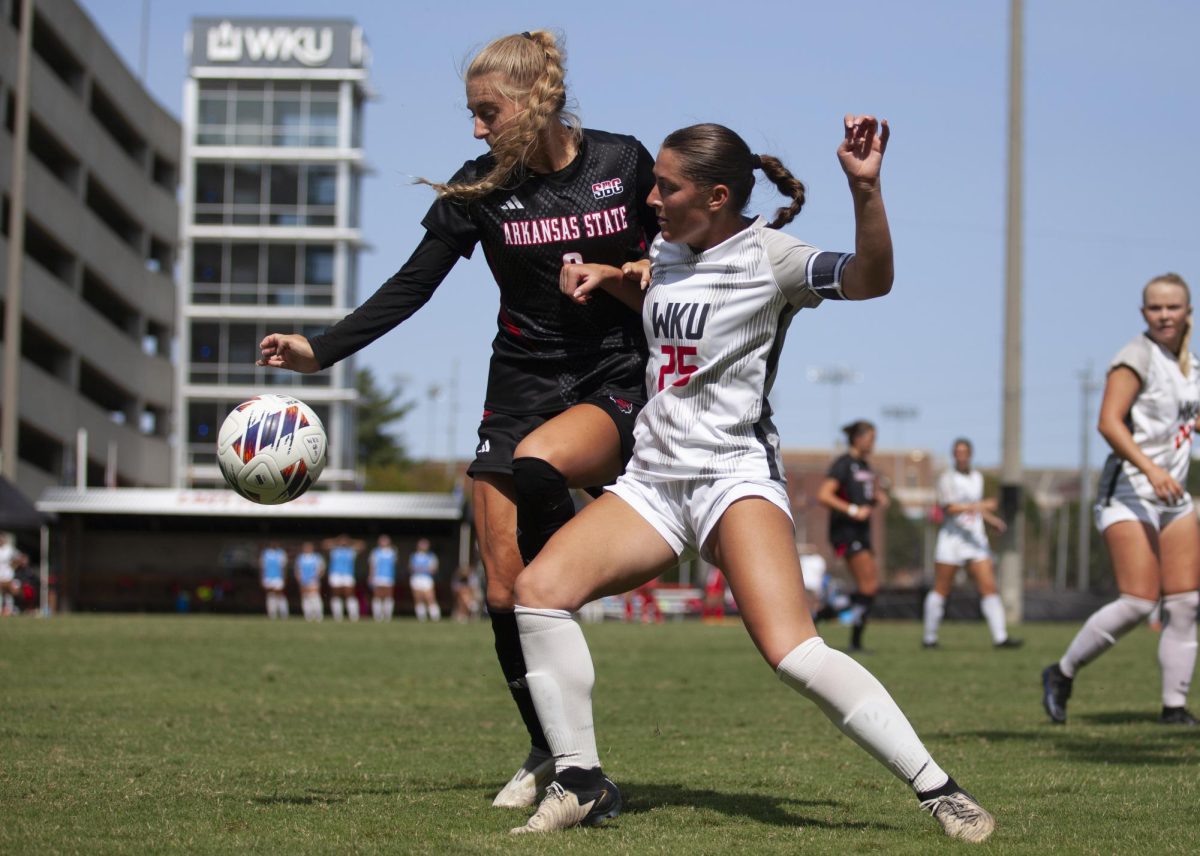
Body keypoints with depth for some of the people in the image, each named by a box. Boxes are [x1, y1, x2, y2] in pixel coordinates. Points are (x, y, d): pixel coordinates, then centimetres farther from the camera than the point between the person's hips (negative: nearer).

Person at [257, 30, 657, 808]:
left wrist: (630, 274, -12)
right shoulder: (481, 189, -1)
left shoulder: (624, 162, -4)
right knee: (506, 593, -3)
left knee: (533, 466, -36)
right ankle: (547, 753, 18)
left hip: (614, 388, -3)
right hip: (521, 387, 3)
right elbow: (411, 287, -2)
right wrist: (321, 351, -12)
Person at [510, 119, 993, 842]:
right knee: (539, 589, -14)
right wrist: (600, 273, 18)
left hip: (735, 476, -7)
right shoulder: (666, 252, 13)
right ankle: (582, 783, -5)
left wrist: (864, 188, -39)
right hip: (653, 477, 7)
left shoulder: (766, 256, -8)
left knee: (794, 652, -26)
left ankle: (938, 789, -16)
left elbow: (870, 279, -25)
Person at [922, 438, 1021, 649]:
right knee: (941, 590, 1)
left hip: (976, 539, 5)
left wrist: (993, 520, 12)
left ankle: (1000, 636, -7)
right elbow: (949, 507, -21)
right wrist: (980, 505, -27)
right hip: (952, 538, -5)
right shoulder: (948, 478, -6)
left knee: (989, 587, -5)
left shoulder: (977, 477, 14)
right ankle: (929, 637, 12)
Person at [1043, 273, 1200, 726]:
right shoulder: (1137, 357, -10)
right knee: (1138, 602, -14)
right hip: (1129, 493, -8)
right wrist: (1150, 468, -31)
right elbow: (1109, 422, -21)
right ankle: (1062, 672, 3)